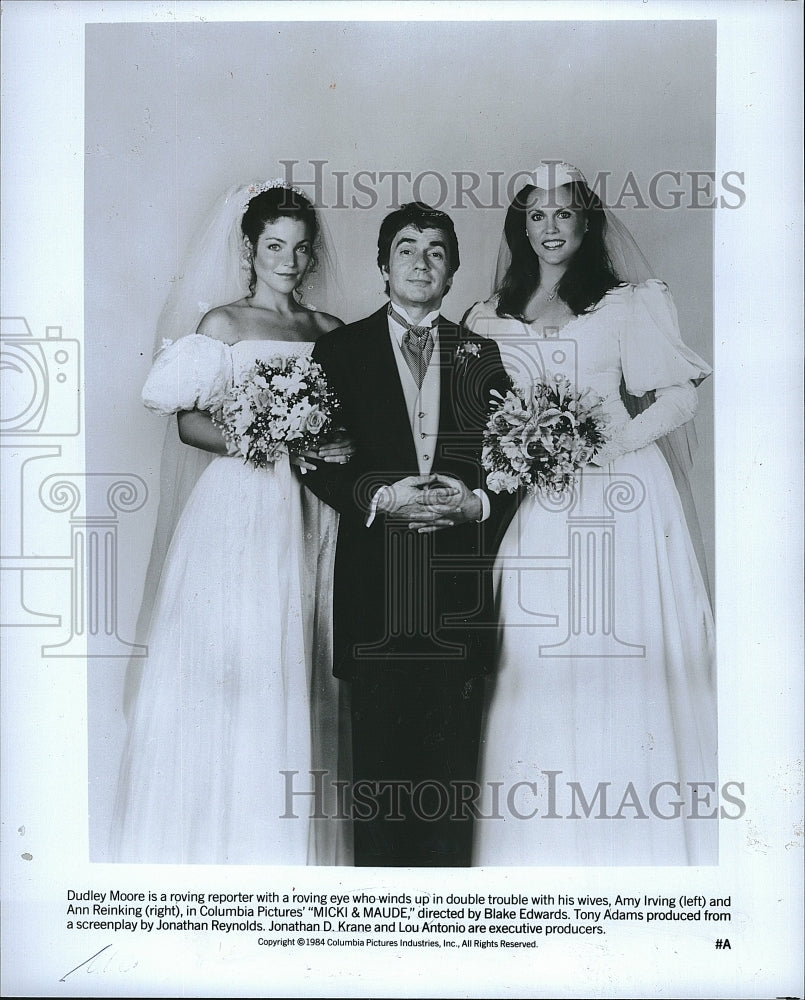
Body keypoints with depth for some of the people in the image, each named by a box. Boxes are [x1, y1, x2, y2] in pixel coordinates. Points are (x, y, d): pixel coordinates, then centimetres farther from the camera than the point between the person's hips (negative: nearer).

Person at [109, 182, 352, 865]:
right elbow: (189, 422, -4)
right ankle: (217, 843, 10)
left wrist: (342, 449, -5)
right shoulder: (222, 322, 3)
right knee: (229, 666, -4)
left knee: (299, 672, 4)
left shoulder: (331, 331, 14)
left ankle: (297, 847, 15)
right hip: (239, 508, -3)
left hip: (311, 517, 3)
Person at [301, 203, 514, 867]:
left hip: (460, 587, 2)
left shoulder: (482, 356, 13)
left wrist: (476, 501, -11)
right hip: (376, 583, -1)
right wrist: (382, 496, -16)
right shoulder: (341, 350, 7)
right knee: (378, 755, 6)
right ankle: (378, 868, 21)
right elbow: (317, 461, 0)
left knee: (453, 756, 6)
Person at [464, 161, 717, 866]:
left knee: (621, 661, -3)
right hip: (533, 506, 3)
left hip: (617, 495, -2)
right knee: (538, 669, 1)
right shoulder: (491, 318, 13)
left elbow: (680, 399, -1)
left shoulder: (627, 305, 4)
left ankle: (630, 842, 11)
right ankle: (544, 842, 13)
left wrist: (609, 443, -13)